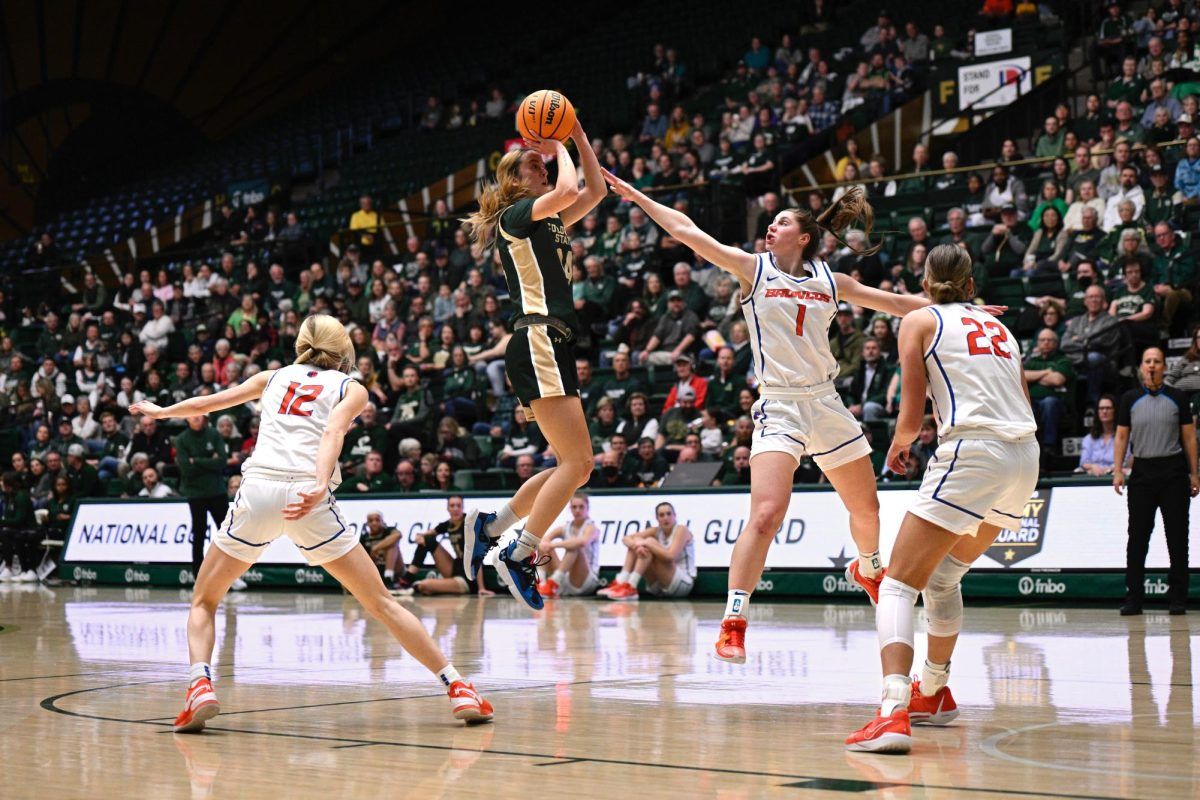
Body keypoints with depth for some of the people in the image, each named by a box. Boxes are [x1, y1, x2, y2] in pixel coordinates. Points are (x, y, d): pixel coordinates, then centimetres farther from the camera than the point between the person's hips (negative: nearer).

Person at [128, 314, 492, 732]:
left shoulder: (274, 376, 27)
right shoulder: (351, 388, 18)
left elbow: (204, 403, 37)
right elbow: (332, 433, -3)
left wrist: (160, 411, 56)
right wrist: (320, 486, -18)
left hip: (257, 490, 1)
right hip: (307, 494, -1)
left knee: (203, 600, 18)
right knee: (382, 603, 7)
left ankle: (200, 686, -7)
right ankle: (457, 688, 1)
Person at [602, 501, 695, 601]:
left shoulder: (681, 530, -10)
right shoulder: (656, 531, 7)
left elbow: (671, 556, -27)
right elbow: (626, 539, -2)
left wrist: (647, 544, -29)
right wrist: (637, 545, -26)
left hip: (683, 583, -6)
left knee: (649, 542, -24)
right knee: (636, 544, -8)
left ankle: (630, 587, -34)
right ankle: (620, 584, -22)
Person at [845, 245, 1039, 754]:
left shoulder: (919, 321, 8)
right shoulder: (998, 326, 25)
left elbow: (911, 416, 3)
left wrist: (898, 446, 24)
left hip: (973, 454, -7)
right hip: (1026, 460, 7)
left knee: (898, 583, -8)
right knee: (943, 575, 27)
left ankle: (894, 712, -28)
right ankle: (934, 693, 38)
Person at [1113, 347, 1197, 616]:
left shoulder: (1177, 398, 4)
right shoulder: (1129, 399, 6)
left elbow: (1189, 437, 6)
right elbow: (1121, 436, 8)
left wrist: (1194, 474, 2)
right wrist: (1117, 471, -2)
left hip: (1173, 472, -1)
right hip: (1142, 471, 1)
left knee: (1177, 537, 1)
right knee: (1137, 537, -1)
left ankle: (1177, 599, 7)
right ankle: (1133, 599, 3)